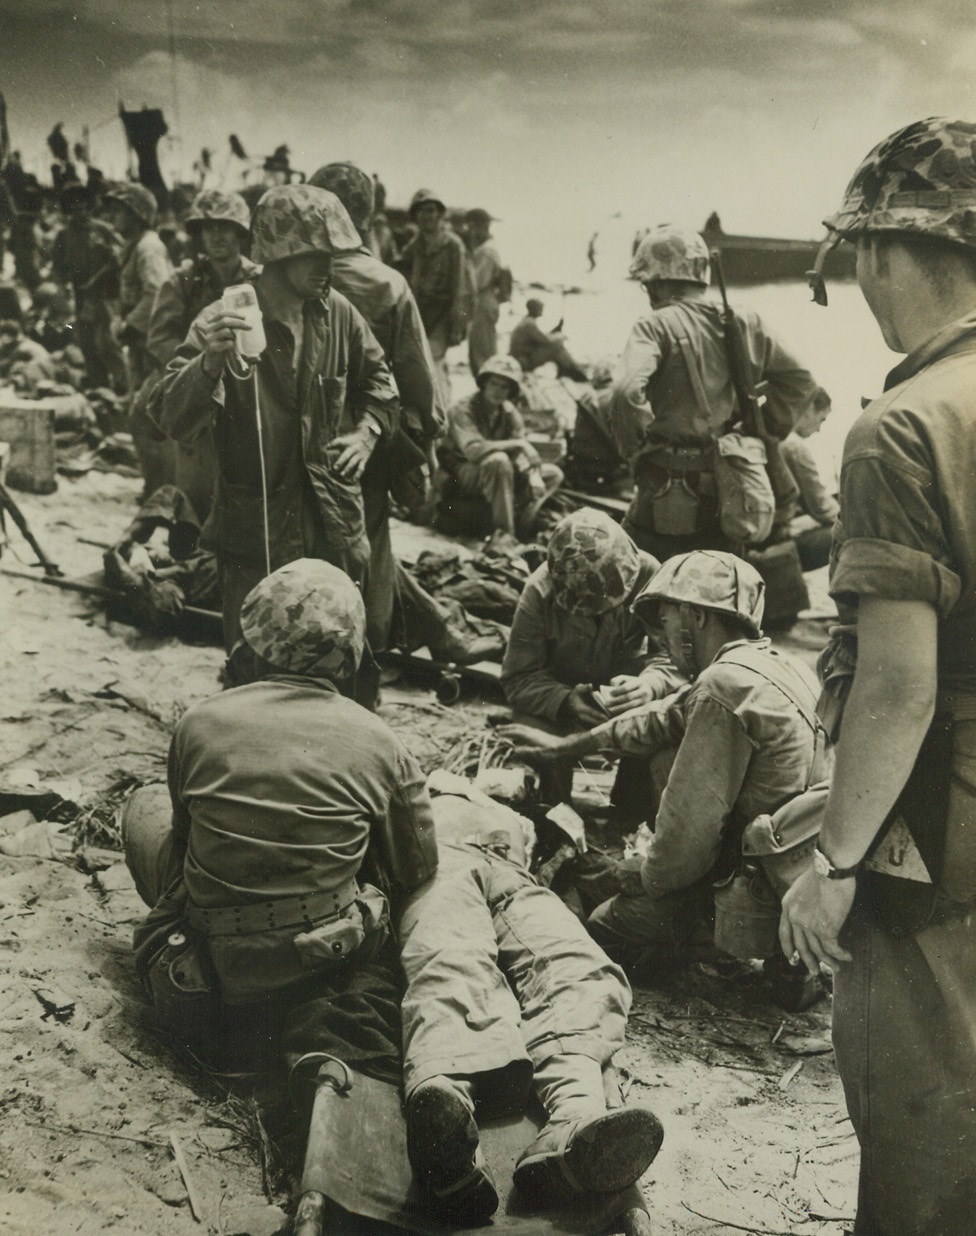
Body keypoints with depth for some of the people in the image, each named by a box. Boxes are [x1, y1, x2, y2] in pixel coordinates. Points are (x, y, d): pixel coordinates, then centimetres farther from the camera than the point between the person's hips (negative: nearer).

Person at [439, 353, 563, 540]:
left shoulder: (509, 412, 3)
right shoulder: (463, 411, -17)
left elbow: (523, 452, -3)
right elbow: (473, 449, -35)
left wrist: (534, 475, -25)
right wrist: (517, 443, -30)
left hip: (497, 474, 7)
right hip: (462, 474, -7)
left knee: (553, 474, -3)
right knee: (498, 460, -39)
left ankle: (521, 524, -22)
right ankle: (503, 534, -34)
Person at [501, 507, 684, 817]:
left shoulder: (647, 575, -24)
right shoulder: (539, 591, -26)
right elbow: (517, 677, -24)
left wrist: (650, 684, -46)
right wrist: (564, 701, -44)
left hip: (623, 685, 1)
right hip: (559, 690, -1)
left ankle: (627, 822, -2)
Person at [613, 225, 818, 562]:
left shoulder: (657, 326, -9)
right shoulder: (744, 323, 8)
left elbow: (627, 391, -25)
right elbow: (800, 383, 13)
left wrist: (636, 448, -10)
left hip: (669, 497, -5)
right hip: (732, 503, 6)